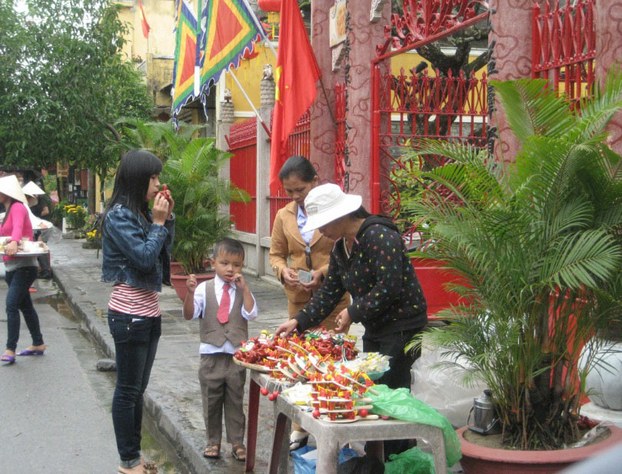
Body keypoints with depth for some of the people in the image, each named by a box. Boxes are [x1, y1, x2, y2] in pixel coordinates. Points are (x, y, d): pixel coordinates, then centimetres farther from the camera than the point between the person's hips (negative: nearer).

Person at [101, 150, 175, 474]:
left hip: (148, 311, 9)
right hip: (130, 314, -9)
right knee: (128, 390, 2)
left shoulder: (141, 213, 9)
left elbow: (163, 253, 16)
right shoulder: (118, 216, -15)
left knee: (138, 389, 15)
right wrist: (158, 222, -12)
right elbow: (144, 257, -21)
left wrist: (168, 218, 6)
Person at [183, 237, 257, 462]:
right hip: (211, 356, 0)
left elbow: (250, 314, -14)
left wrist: (244, 288, -19)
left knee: (235, 402, 11)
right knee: (211, 402, 12)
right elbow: (189, 315, -10)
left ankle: (237, 442, 22)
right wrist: (190, 292, -26)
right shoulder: (204, 288, -3)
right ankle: (213, 441, 26)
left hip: (237, 356, 0)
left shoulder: (244, 290, -1)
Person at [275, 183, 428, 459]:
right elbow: (329, 292, 11)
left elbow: (389, 288, -27)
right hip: (374, 328, 9)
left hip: (402, 325, -9)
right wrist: (298, 321, 2)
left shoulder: (379, 236, -21)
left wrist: (354, 313, -17)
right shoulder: (340, 248, 8)